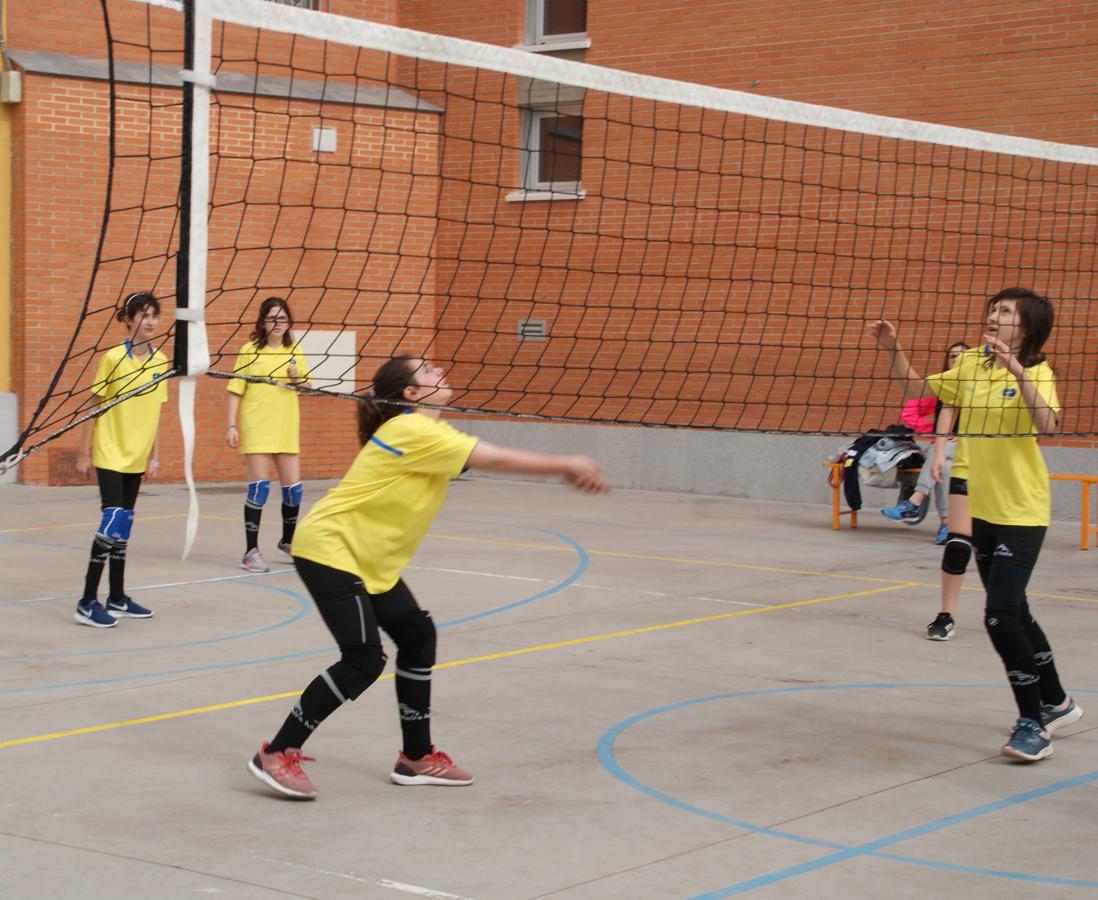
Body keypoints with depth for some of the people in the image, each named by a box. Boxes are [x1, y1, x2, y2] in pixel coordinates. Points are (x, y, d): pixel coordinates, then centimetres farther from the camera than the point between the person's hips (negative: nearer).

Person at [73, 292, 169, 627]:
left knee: (123, 524, 11)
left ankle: (117, 599, 19)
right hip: (110, 454, -6)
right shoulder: (113, 358, -12)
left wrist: (155, 455, 10)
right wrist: (84, 452, -9)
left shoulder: (161, 360, 4)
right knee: (112, 520, -13)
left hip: (137, 457, 6)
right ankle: (87, 603, -9)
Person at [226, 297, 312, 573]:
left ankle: (286, 544, 27)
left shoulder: (295, 352, 8)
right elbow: (236, 391, -4)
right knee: (258, 487, -6)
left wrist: (297, 378, -7)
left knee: (293, 489, 6)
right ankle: (251, 551, 0)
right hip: (256, 429, -4)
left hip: (286, 431, 4)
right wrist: (231, 425, -11)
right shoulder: (250, 351, -3)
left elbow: (306, 389, 16)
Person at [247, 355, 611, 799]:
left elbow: (495, 459, 3)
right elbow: (496, 460, -22)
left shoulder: (428, 431, 8)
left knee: (417, 634, 9)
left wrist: (567, 469, -8)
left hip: (368, 559, 10)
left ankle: (417, 758, 18)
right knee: (363, 660, -15)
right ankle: (276, 754, -6)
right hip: (329, 549, -10)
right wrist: (567, 466, -15)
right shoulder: (413, 431, -21)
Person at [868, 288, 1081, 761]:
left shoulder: (1037, 372, -14)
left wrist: (1017, 372, -39)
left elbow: (1047, 426, -31)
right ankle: (1055, 703, 36)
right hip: (983, 510, 7)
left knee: (1001, 615, -15)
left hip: (1022, 514, -7)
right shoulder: (970, 365, 5)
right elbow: (917, 387, 14)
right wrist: (893, 349, 0)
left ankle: (1033, 723, -3)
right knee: (1013, 613, 18)